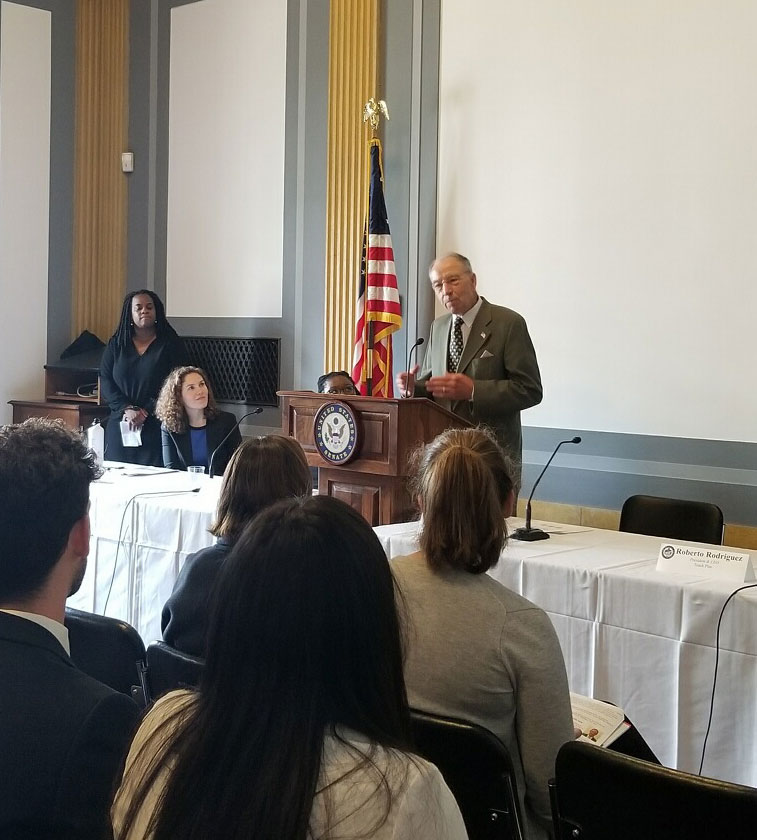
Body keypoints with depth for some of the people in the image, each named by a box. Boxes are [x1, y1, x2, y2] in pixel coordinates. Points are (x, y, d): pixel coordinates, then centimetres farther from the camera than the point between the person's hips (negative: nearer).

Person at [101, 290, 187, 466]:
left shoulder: (171, 344, 1)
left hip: (156, 428, -3)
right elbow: (105, 382, 5)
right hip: (120, 425, 3)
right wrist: (127, 409, -11)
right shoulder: (116, 344, 11)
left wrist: (146, 412, -14)